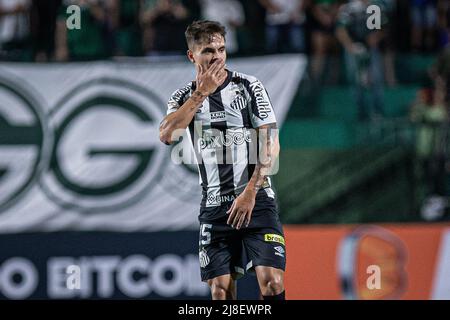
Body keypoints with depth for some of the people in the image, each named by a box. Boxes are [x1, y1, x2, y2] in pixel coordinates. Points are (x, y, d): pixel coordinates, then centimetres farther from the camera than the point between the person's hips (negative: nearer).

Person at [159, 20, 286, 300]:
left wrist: (250, 192, -14)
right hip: (214, 206, 3)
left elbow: (271, 145, -5)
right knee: (221, 290, 0)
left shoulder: (249, 87, -1)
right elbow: (166, 136, -12)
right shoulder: (185, 97, 8)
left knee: (272, 282, -16)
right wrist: (201, 93, -13)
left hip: (256, 201, -3)